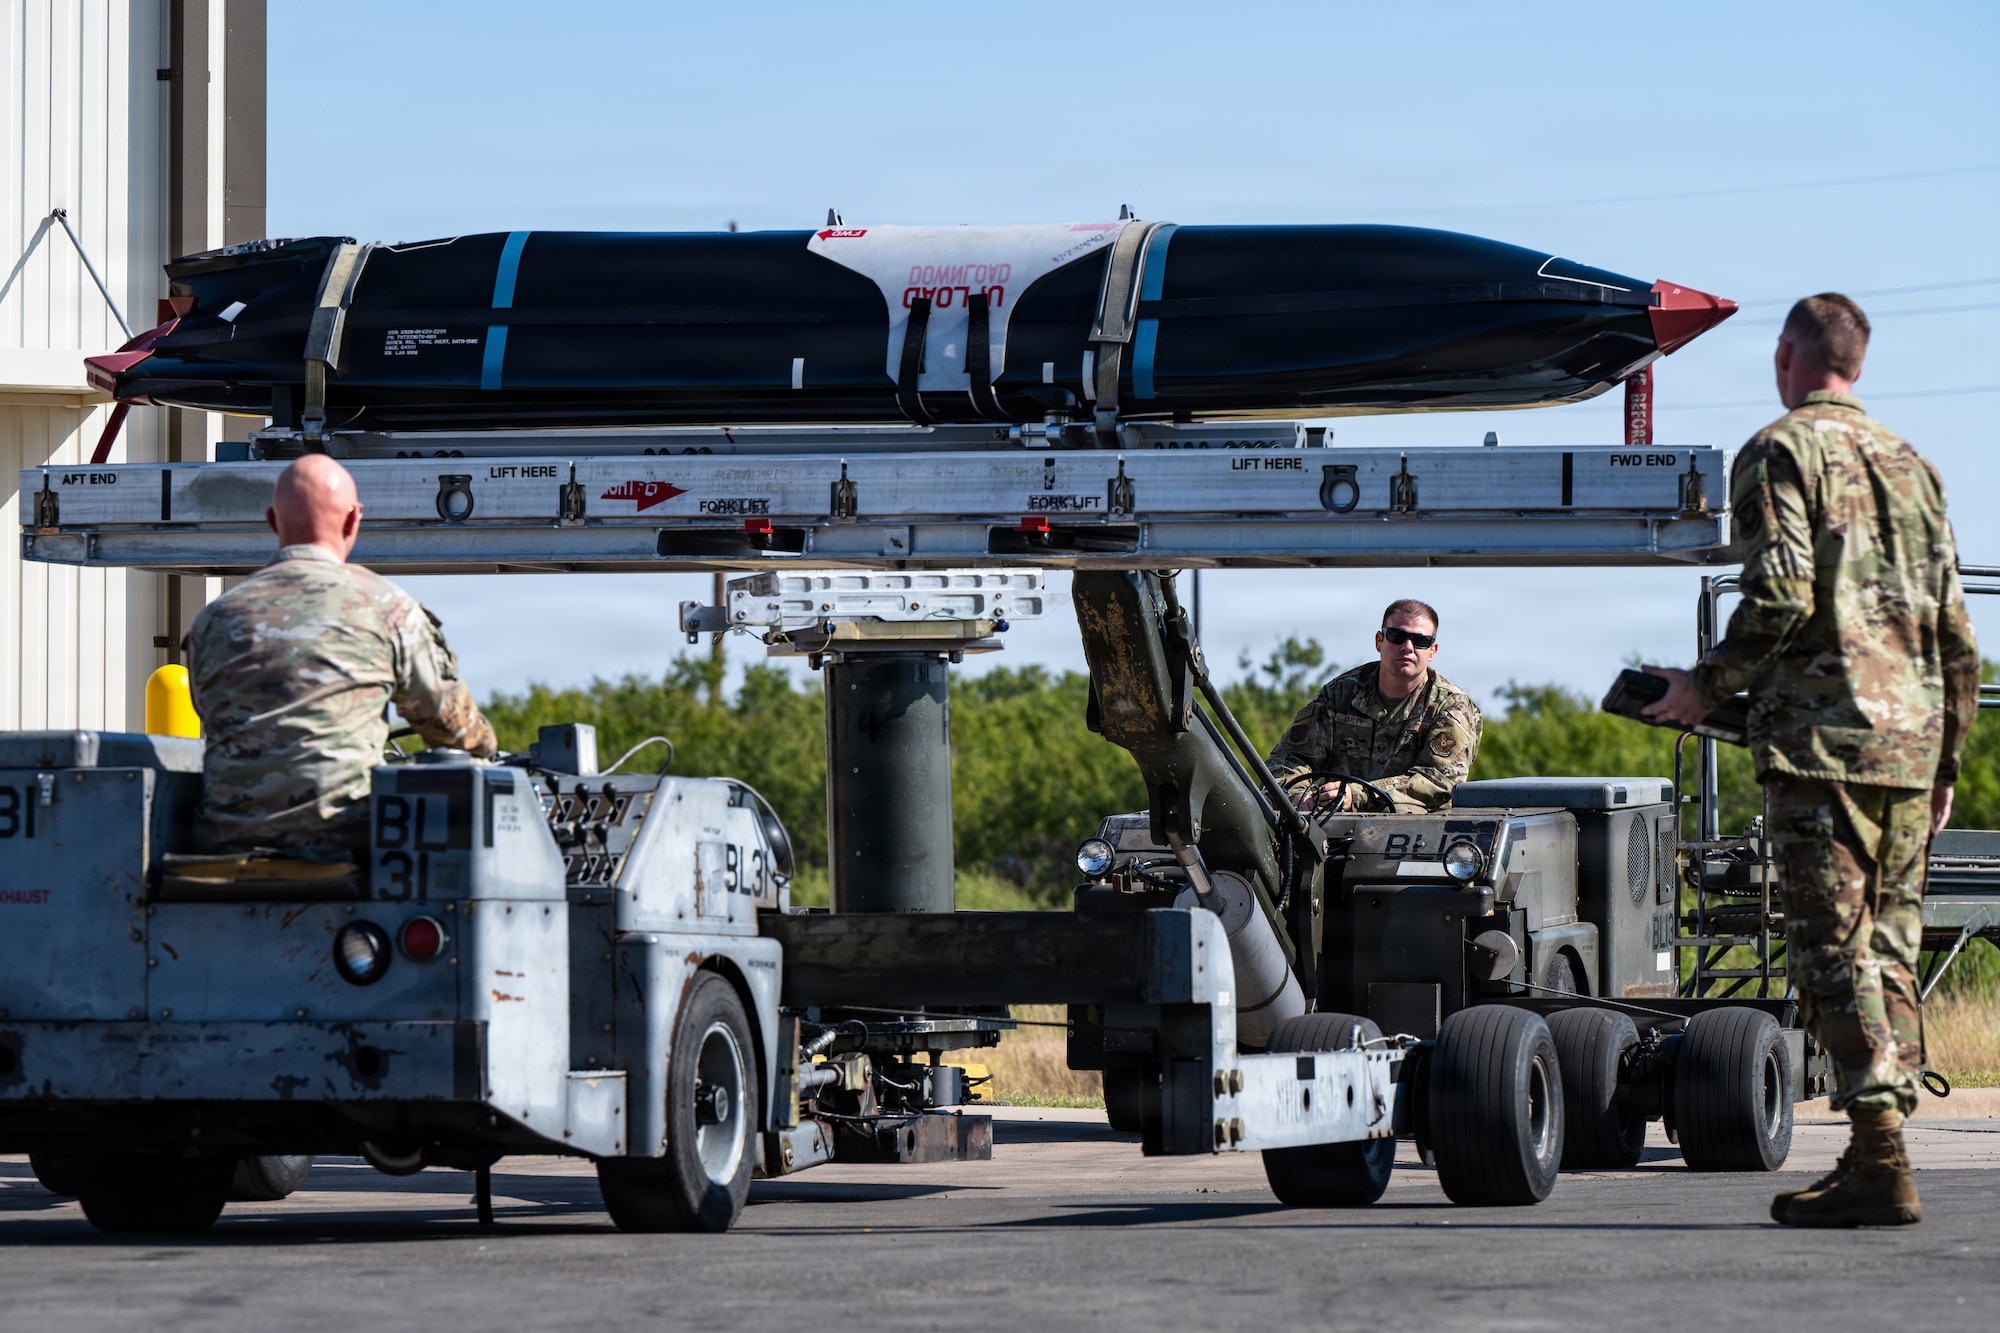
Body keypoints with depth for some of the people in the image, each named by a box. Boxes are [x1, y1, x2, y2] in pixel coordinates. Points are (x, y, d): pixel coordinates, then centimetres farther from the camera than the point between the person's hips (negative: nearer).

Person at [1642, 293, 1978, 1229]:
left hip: (1821, 737, -7)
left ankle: (1878, 1161, -15)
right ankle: (1882, 1157, 10)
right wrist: (1945, 759, 22)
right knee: (1887, 948, 10)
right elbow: (1955, 631, 17)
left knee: (1833, 949, -8)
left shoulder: (1780, 452, -3)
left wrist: (1710, 685, -2)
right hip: (1909, 738, 7)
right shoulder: (1909, 464, 18)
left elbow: (1781, 599, -15)